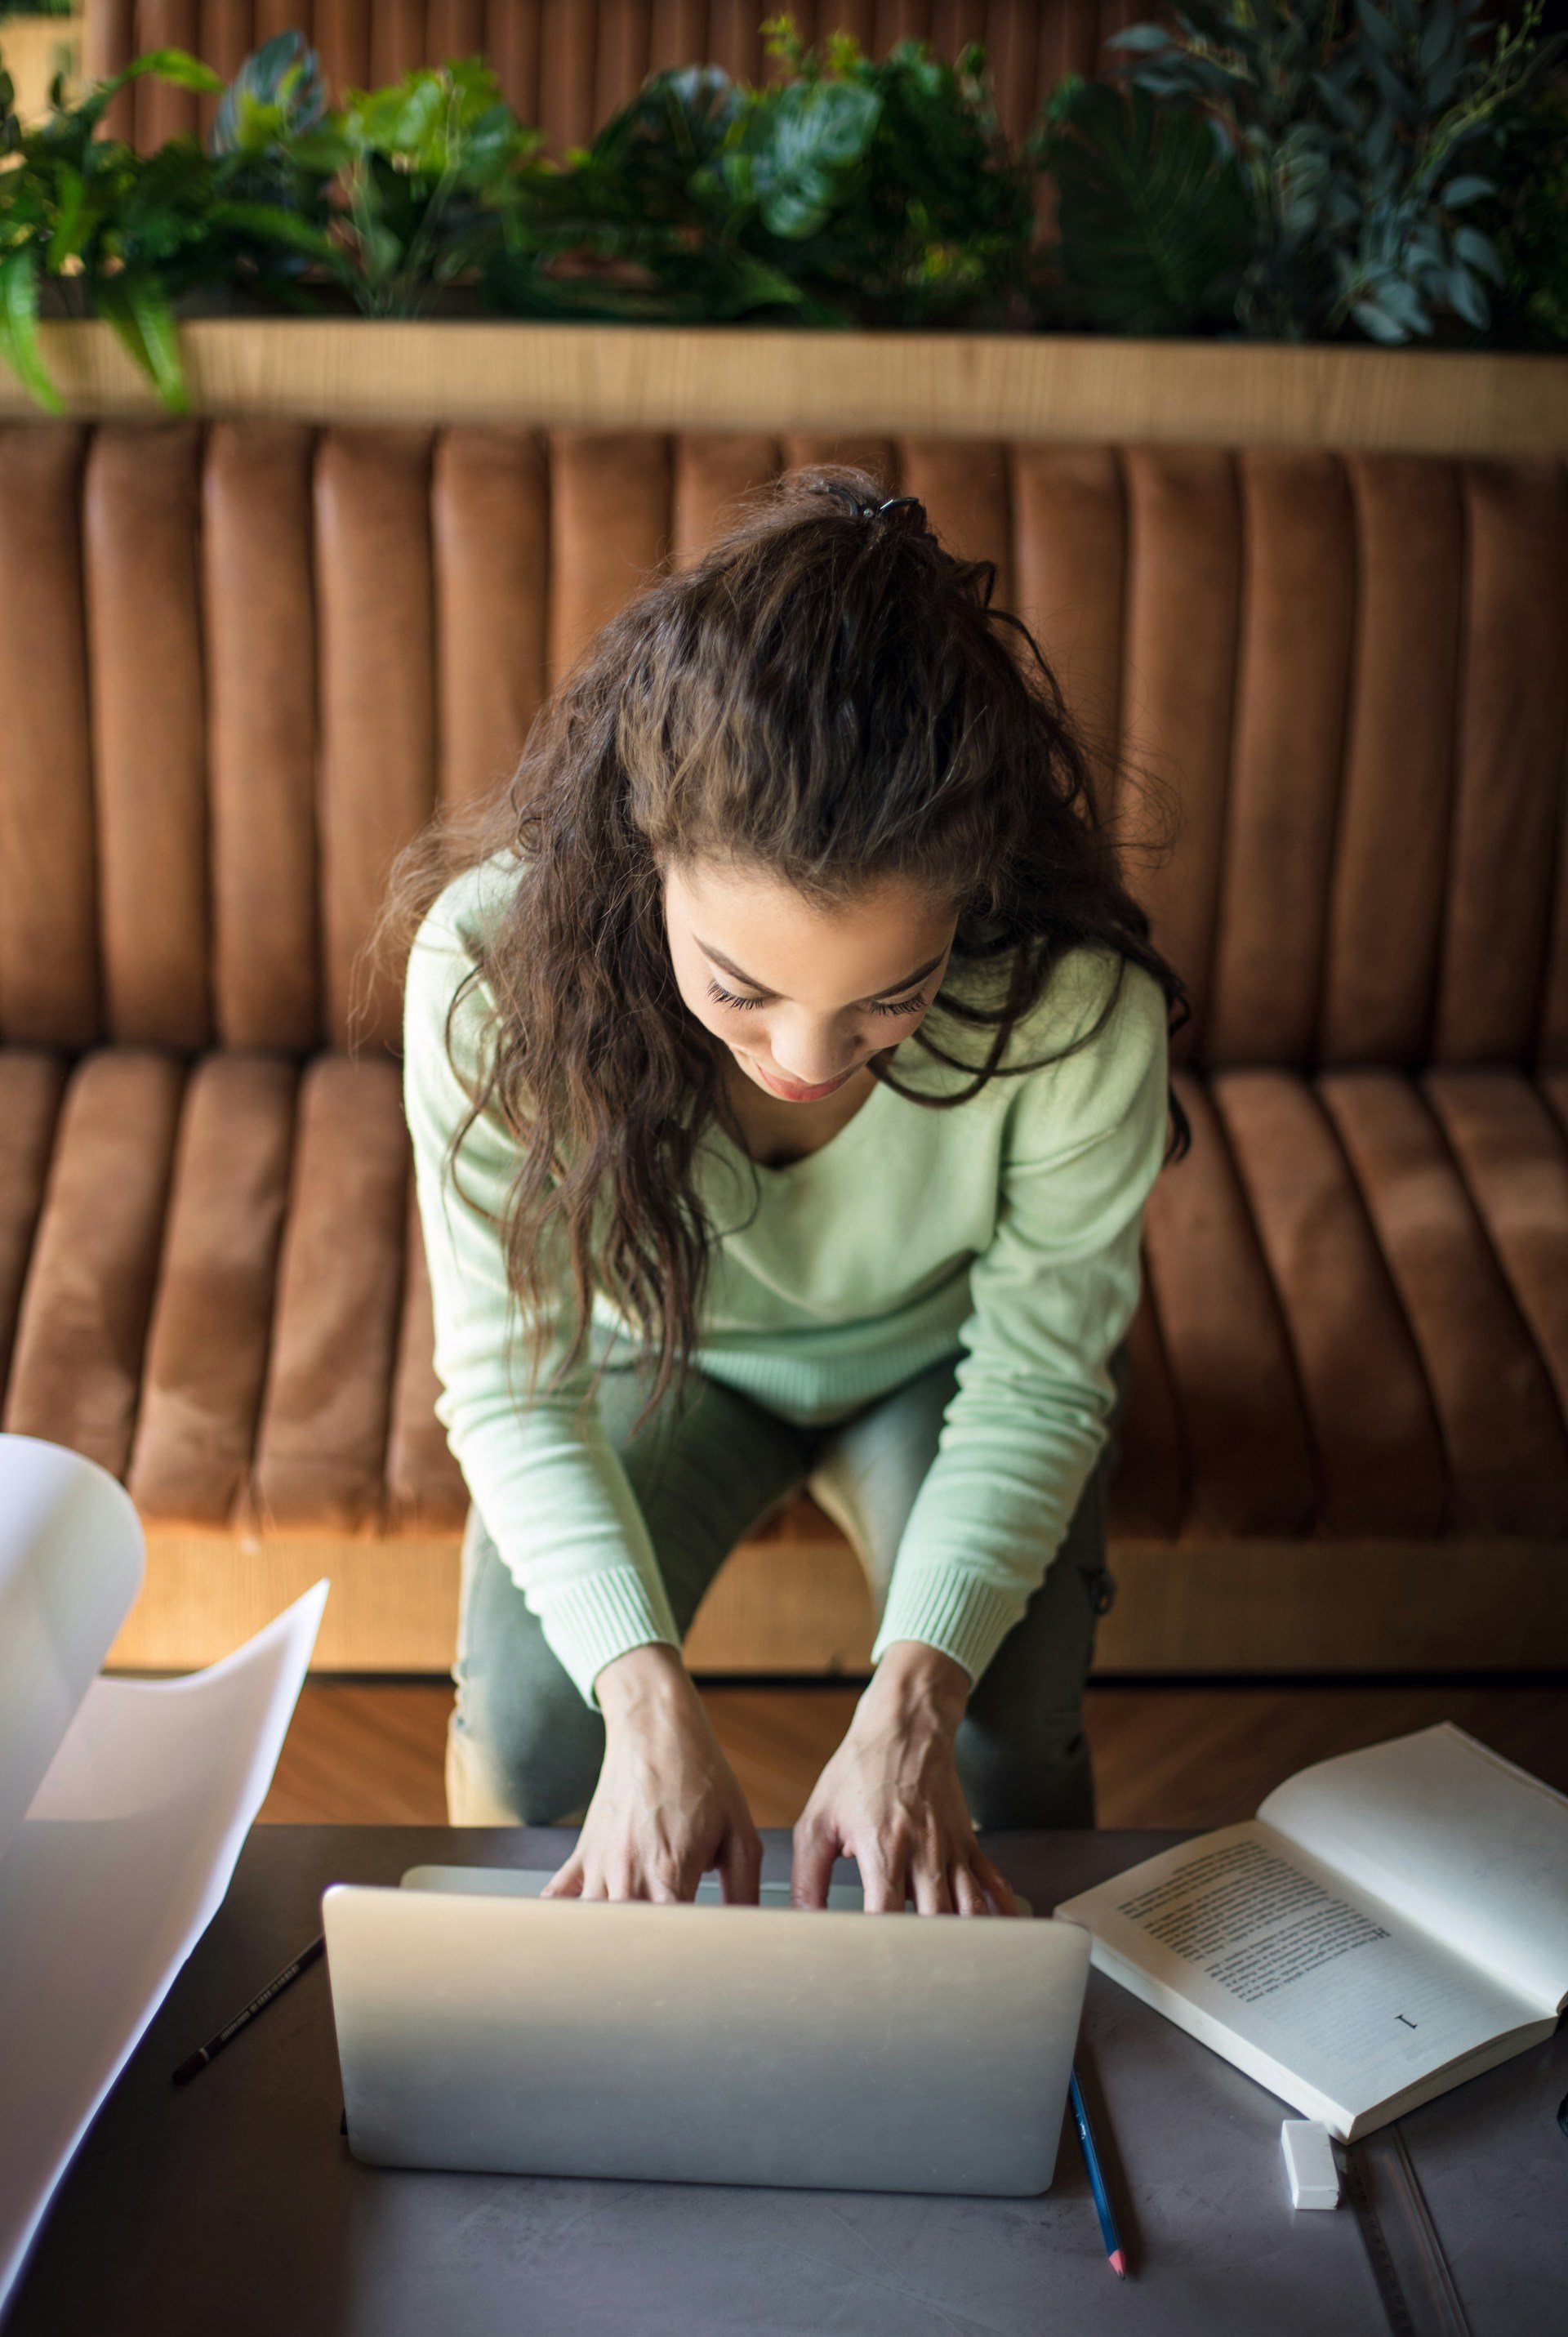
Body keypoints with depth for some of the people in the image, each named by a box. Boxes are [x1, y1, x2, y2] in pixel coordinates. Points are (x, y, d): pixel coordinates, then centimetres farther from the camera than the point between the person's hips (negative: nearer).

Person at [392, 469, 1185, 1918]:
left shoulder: (1075, 1000, -37)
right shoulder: (493, 960, -35)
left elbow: (1036, 1376, -22)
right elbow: (512, 1381, -24)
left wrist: (914, 1698, -36)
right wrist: (648, 1694, -39)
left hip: (939, 1356, 0)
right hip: (658, 1350, 1)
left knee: (1002, 1755, -19)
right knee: (525, 1724, -18)